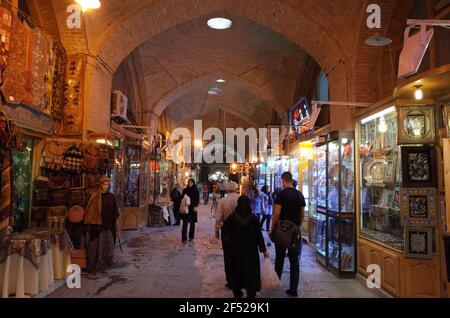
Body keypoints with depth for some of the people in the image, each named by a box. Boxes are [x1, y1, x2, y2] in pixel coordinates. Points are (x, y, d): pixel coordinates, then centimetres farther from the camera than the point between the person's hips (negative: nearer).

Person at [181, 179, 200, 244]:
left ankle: (191, 237, 22)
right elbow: (181, 198, 8)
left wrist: (195, 206, -15)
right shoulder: (185, 190, 5)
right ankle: (184, 239, -7)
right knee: (185, 223, -7)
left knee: (192, 223, 8)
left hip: (192, 209, 0)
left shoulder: (196, 191, 1)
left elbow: (197, 200, -2)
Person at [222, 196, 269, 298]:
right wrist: (264, 249, -3)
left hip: (236, 250, 1)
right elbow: (259, 235, -11)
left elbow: (224, 231, -11)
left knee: (237, 270, 17)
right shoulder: (253, 218, -14)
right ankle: (251, 293, 13)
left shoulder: (232, 218, -12)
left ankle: (237, 292, 28)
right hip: (251, 250, -1)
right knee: (251, 271, 10)